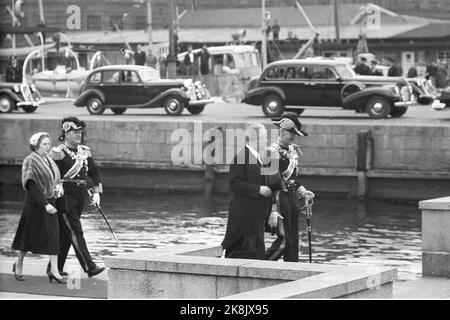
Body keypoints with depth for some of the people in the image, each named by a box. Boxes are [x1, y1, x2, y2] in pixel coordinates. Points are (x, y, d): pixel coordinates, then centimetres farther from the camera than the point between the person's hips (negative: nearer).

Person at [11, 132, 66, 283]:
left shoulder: (48, 160, 9)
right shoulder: (31, 161, -15)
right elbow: (33, 186, -21)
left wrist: (58, 186, -2)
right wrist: (45, 204, -26)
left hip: (50, 202, 7)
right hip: (35, 203, -7)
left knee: (53, 235, -1)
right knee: (29, 235, 4)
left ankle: (54, 270, -2)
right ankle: (19, 265, 24)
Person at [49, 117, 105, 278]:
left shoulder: (84, 151, 10)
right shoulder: (58, 152, -12)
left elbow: (94, 171, 17)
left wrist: (97, 192, 7)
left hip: (80, 197, 7)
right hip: (65, 197, -7)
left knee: (66, 234, 13)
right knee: (76, 233, -10)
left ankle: (56, 267, 22)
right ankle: (89, 267, -15)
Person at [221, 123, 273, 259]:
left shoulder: (258, 157, 16)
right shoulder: (241, 156, -14)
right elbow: (234, 184, -20)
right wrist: (258, 189, -21)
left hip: (257, 215, 10)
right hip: (244, 216, -10)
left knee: (257, 251, 8)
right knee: (244, 250, -11)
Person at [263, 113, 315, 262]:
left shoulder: (293, 150, 12)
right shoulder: (273, 152, -14)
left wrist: (302, 191, 8)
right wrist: (273, 210, -22)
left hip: (292, 197, 8)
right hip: (279, 198, -8)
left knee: (293, 240, 8)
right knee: (284, 240, -12)